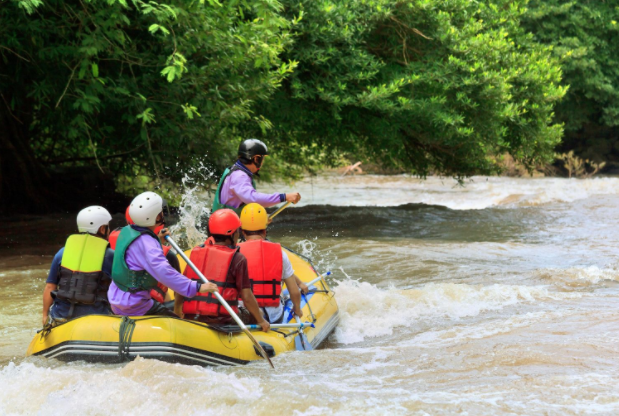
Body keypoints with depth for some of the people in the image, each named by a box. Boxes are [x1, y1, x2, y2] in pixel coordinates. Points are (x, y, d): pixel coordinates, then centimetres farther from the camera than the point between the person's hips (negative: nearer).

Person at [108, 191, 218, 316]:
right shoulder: (145, 243, -25)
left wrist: (158, 240, 17)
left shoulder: (126, 231, 3)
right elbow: (165, 272, -36)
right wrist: (196, 287, -39)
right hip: (134, 308, -10)